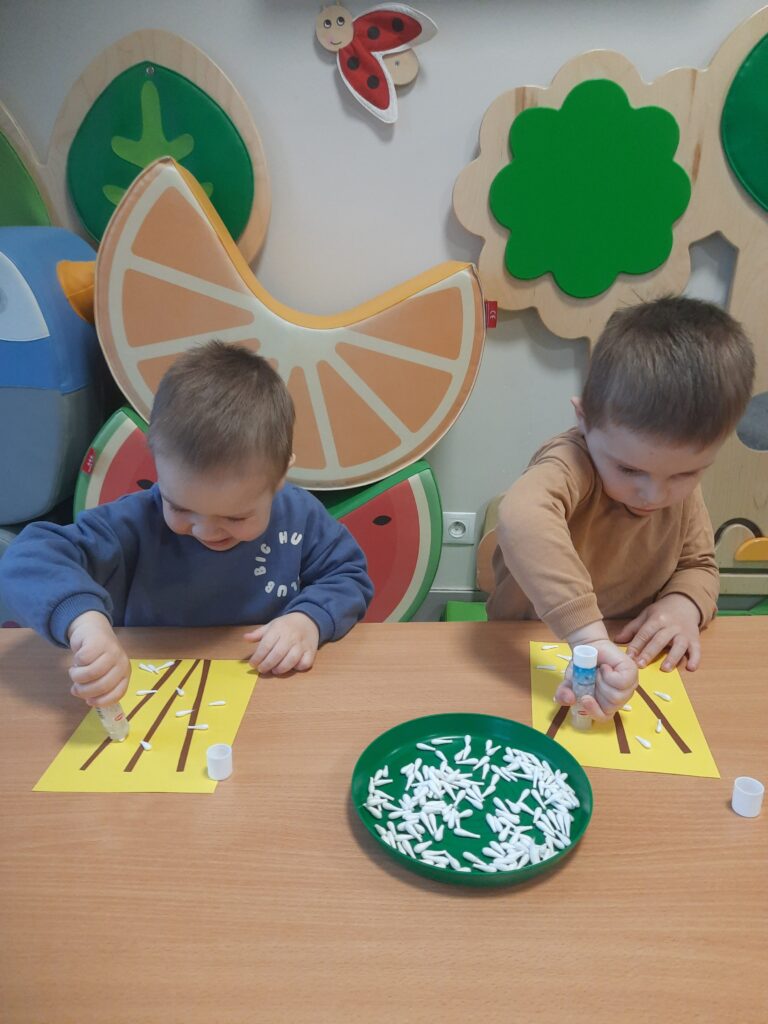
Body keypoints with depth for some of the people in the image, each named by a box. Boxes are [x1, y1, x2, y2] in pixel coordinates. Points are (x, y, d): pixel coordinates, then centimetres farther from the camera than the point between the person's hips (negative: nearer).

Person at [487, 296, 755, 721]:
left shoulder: (683, 489, -5)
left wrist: (685, 604, -13)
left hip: (637, 653, 6)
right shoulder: (572, 465, -27)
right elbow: (522, 518, -47)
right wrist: (591, 639, -53)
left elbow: (698, 563, 9)